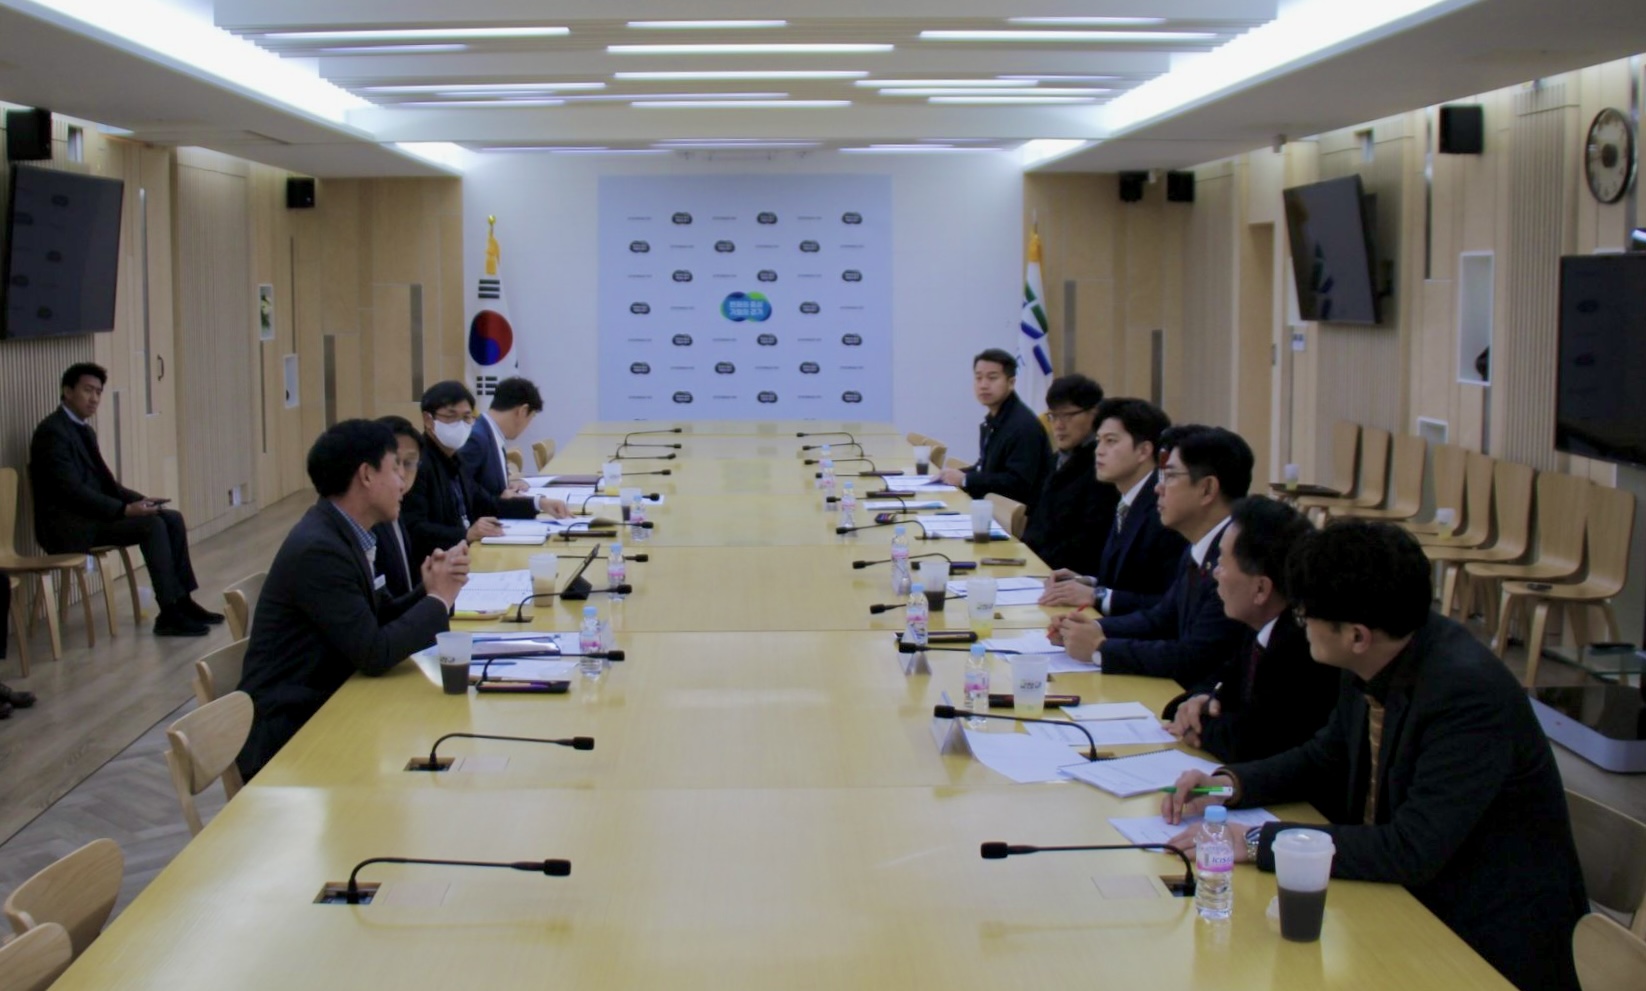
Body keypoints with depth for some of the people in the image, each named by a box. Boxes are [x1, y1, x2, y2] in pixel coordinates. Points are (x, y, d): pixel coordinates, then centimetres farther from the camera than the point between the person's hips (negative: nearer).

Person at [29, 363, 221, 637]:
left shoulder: (85, 431, 16)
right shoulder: (52, 432, -14)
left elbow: (105, 482, 16)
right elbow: (71, 490, -22)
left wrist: (140, 501, -2)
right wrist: (124, 509, -24)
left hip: (88, 513, 9)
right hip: (67, 524, -9)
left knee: (172, 519, -4)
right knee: (152, 525, -24)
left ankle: (182, 601, -2)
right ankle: (169, 613, -22)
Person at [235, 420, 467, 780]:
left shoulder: (339, 533, 6)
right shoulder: (319, 549, -22)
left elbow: (380, 618, 13)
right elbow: (374, 653, -23)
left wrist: (428, 592, -5)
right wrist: (439, 599, -11)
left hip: (319, 707, 9)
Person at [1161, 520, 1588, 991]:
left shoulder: (1469, 692, -28)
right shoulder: (1371, 664, -4)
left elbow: (1412, 851, -29)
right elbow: (1328, 755, 15)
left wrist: (1258, 841, -26)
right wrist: (1230, 784, -2)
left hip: (1489, 941, -7)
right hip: (1404, 896, 7)